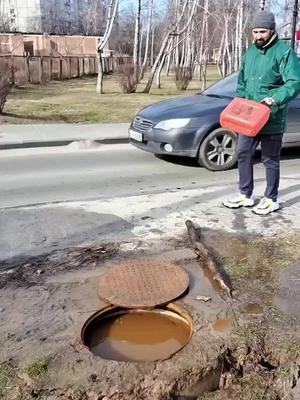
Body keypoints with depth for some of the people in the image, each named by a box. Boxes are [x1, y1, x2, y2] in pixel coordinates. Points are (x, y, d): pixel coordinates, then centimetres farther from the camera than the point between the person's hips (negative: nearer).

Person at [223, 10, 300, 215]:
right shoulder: (250, 51, 13)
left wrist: (275, 99, -30)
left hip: (271, 119, -7)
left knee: (270, 160, 4)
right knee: (244, 154, 9)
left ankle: (271, 200, 17)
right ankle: (245, 195, 23)